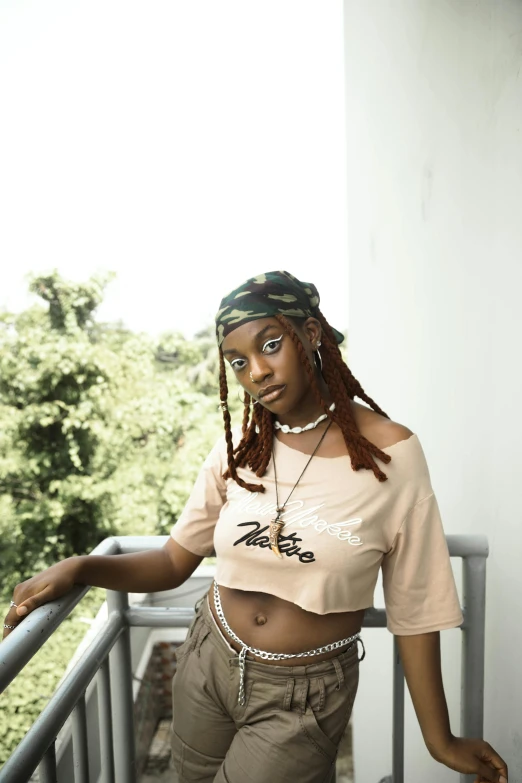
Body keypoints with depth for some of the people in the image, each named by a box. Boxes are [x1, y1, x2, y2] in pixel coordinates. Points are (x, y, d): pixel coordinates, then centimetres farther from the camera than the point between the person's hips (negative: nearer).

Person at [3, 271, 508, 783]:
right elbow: (175, 561, -2)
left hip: (305, 697, -3)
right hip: (208, 662, 4)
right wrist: (80, 569, -16)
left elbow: (413, 609, -10)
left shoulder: (391, 453, -16)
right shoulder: (239, 447, -6)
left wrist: (440, 740, -4)